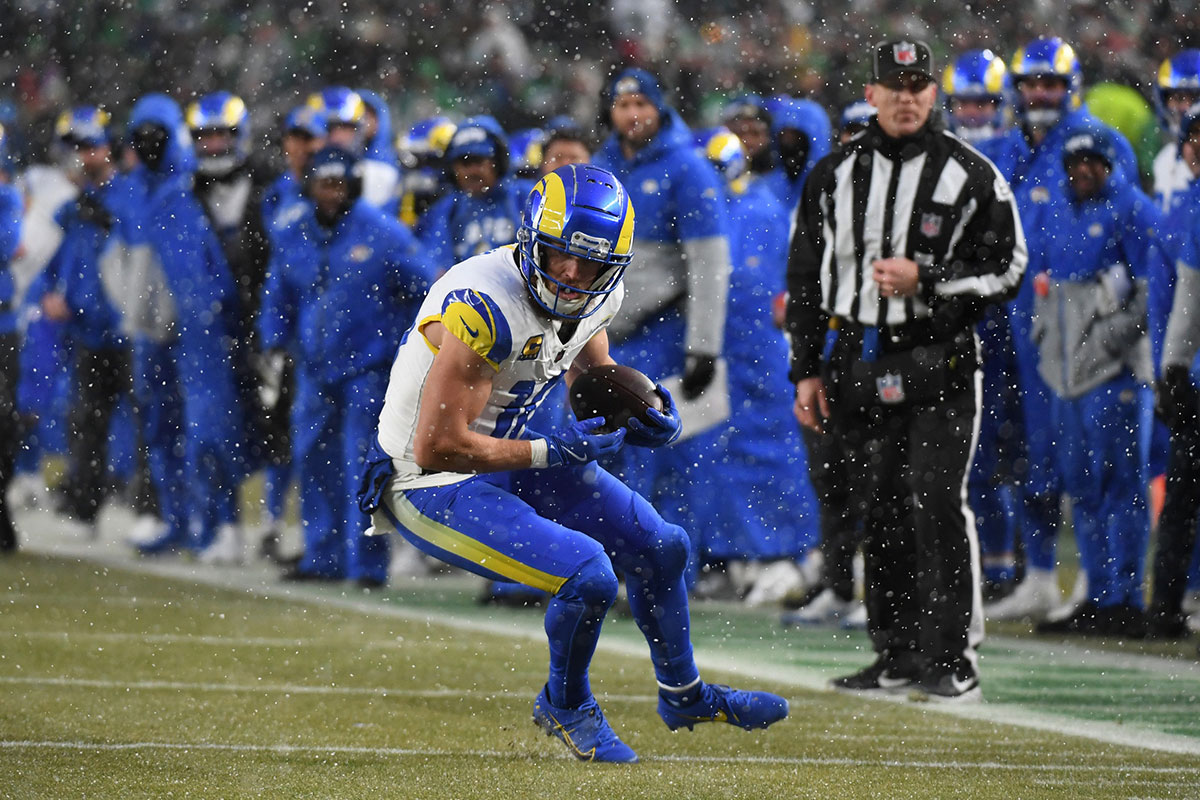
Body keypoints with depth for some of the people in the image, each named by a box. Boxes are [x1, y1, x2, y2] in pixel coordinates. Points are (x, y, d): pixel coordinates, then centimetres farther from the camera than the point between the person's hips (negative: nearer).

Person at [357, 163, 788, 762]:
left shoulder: (595, 295, -5)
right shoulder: (484, 307, -32)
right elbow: (438, 448, -29)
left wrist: (644, 417, -6)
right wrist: (551, 452, -23)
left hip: (499, 455, 9)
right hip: (428, 484, -9)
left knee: (660, 548, 12)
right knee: (588, 576, -22)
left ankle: (683, 695, 38)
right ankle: (565, 706, 8)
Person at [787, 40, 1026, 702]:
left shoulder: (971, 175, -1)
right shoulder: (834, 175, 10)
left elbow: (1006, 270, -2)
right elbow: (805, 275, 14)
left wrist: (925, 280, -16)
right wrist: (807, 368, 9)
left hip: (939, 359, -4)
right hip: (857, 363, 4)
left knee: (936, 505, -11)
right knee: (878, 511, 7)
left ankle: (952, 658, -8)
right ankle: (897, 654, 16)